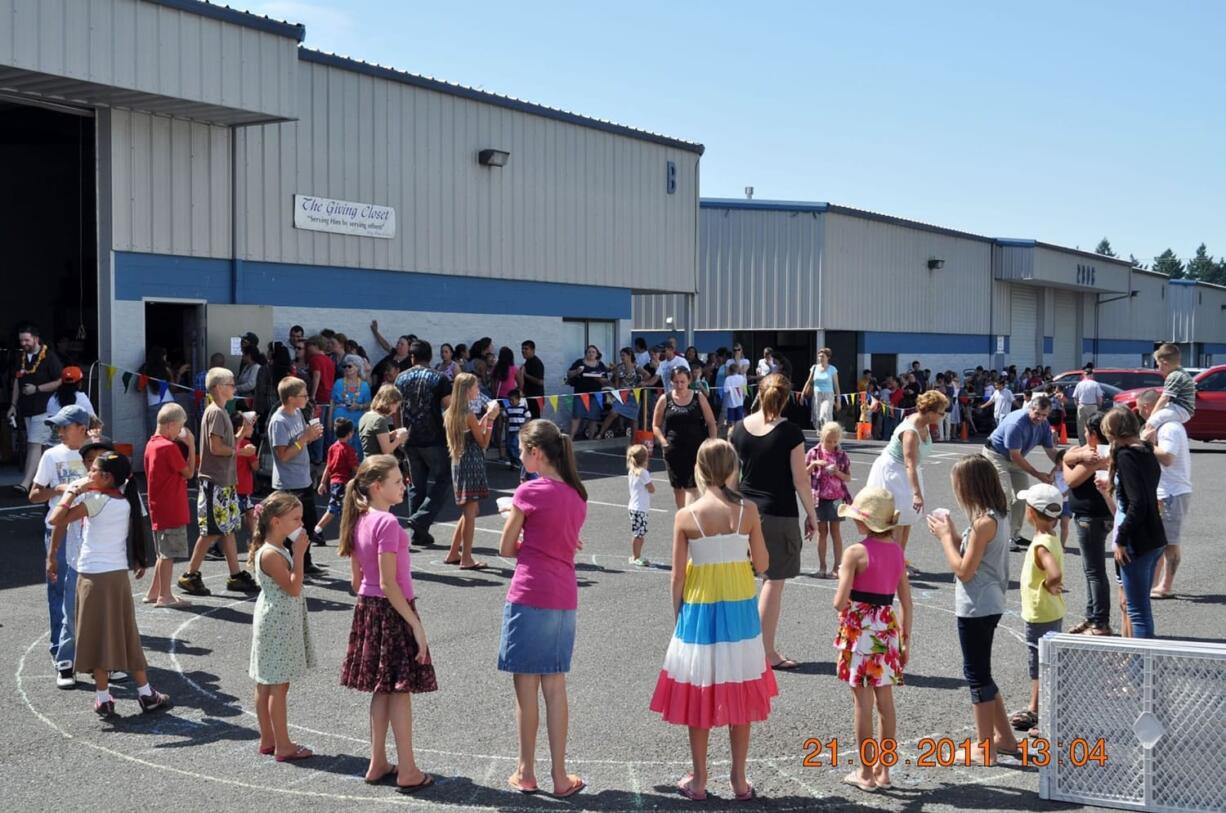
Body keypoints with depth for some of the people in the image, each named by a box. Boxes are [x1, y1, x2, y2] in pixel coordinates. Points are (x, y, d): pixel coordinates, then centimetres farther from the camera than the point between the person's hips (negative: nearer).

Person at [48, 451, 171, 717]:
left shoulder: (95, 500, -13)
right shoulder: (126, 502, 7)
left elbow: (56, 519, -19)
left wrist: (72, 491, -10)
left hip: (94, 576, -6)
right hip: (119, 574, 6)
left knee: (99, 636, 2)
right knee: (126, 634, 13)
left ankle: (103, 699, 6)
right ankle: (146, 694, 16)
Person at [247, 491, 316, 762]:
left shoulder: (278, 549, 9)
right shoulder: (271, 554, -21)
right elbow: (293, 588, -25)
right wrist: (299, 553, -24)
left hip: (278, 623, 10)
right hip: (278, 624, -10)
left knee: (266, 685, 15)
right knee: (278, 686, -3)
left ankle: (268, 739, 23)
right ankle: (282, 746, 3)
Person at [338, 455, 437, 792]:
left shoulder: (359, 521, 6)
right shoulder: (388, 523, -19)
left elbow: (356, 579, 12)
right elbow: (388, 583, -22)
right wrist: (416, 625, -19)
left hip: (368, 609, 8)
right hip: (392, 611, -8)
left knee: (382, 689, 15)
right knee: (400, 690, 0)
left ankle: (378, 764, 22)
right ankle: (407, 772, 7)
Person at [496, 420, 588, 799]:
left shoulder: (529, 492, -9)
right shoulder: (576, 495, 9)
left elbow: (506, 548, -2)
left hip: (529, 597, -6)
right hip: (565, 599, 6)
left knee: (526, 687, 5)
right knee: (555, 687, 11)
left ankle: (526, 772, 14)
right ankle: (560, 776, 13)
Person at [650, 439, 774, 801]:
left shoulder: (686, 516, -10)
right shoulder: (748, 510, -8)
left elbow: (677, 576, -6)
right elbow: (761, 564, -3)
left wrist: (677, 617, 6)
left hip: (699, 610, -1)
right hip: (739, 608, 1)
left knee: (699, 693, 10)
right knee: (739, 694, 12)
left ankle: (698, 781, 18)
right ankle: (739, 779, 18)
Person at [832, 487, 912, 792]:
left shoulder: (855, 552, -14)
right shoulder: (897, 551, 4)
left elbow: (840, 602, -16)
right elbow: (906, 601, 7)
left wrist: (842, 576, 4)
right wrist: (906, 639, 15)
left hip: (860, 630, -6)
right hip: (888, 629, 6)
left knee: (863, 703, 3)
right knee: (886, 702, 13)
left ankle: (866, 773, 10)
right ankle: (884, 770, 21)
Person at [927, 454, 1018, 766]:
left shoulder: (983, 522, -21)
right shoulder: (996, 517, 8)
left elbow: (964, 570, -20)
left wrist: (945, 536, -10)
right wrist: (952, 533, 6)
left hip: (976, 609, -10)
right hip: (988, 605, 10)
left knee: (977, 674, 1)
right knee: (980, 672, 20)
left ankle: (984, 749, 10)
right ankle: (1004, 736, 29)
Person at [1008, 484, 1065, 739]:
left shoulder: (1041, 545, -26)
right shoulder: (1052, 539, 4)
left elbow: (1055, 574, -41)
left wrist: (1048, 586, -22)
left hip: (1041, 617, -10)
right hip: (1050, 614, 10)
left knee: (1043, 669, 1)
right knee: (1038, 666, 22)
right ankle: (1034, 711, 35)